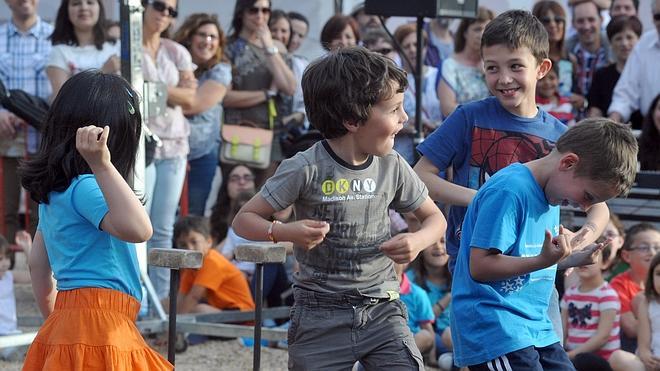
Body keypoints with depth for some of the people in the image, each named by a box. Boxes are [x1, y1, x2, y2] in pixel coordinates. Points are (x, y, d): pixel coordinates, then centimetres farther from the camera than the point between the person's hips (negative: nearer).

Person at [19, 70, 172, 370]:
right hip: (99, 325, -10)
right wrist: (102, 165, -35)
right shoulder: (85, 188, -15)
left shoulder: (54, 191, 15)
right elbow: (137, 229, -33)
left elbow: (38, 263, 24)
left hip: (67, 321, 10)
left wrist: (54, 317, 35)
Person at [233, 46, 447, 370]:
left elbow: (434, 217, 14)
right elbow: (244, 220, -5)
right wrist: (285, 232, -25)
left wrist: (418, 241, -9)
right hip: (321, 316, -3)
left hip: (382, 310, 3)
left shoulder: (393, 167, -1)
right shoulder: (307, 169, -12)